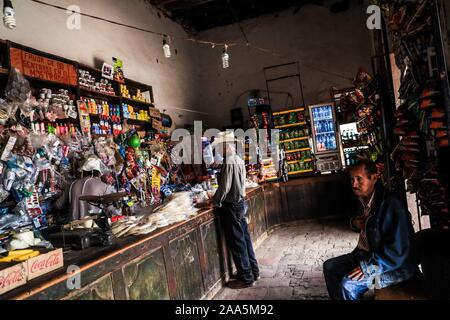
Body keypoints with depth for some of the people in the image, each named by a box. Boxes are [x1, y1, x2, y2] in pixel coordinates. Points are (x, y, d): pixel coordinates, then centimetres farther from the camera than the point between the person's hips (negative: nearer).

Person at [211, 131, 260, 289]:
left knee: (237, 242, 2)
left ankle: (246, 277, 12)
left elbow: (224, 187, -22)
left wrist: (215, 202, -7)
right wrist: (218, 197, 16)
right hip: (240, 203, 9)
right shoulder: (239, 160, 9)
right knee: (245, 238, 17)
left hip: (231, 206, -9)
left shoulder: (229, 162, -20)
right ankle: (253, 271, 28)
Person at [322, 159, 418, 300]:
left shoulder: (391, 205, -27)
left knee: (348, 284, -23)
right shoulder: (364, 199, 2)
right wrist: (355, 223, -2)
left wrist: (368, 267, -25)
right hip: (367, 253, 9)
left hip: (395, 266, -9)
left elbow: (398, 250, -29)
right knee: (330, 266, 6)